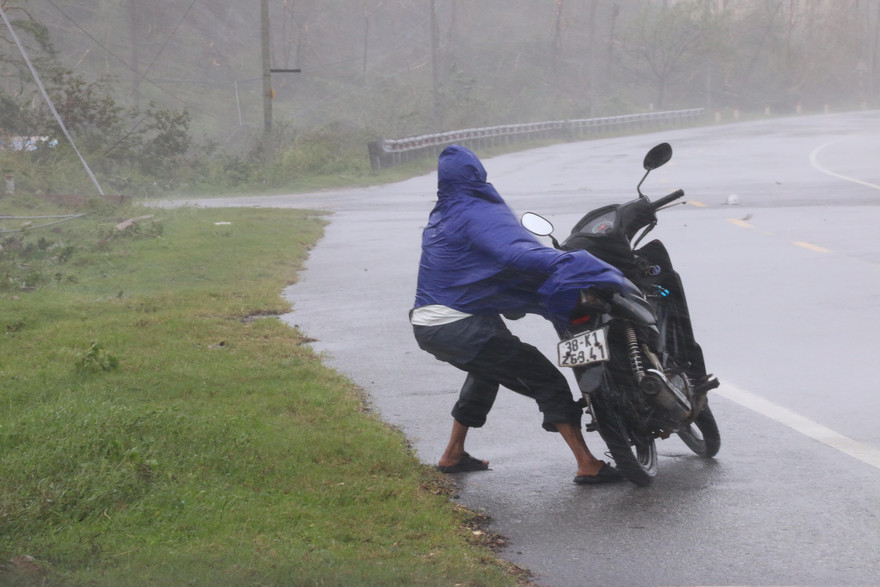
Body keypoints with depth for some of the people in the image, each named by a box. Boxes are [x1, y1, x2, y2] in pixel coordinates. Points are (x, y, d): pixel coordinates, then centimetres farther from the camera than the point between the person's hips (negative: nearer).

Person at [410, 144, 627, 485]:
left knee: (487, 370, 35)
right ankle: (588, 466, -11)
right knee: (546, 380, -4)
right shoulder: (476, 213, -10)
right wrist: (568, 263, -29)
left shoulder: (441, 215, 17)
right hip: (461, 326, -9)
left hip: (426, 325, 9)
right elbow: (517, 253, -28)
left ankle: (453, 455, 38)